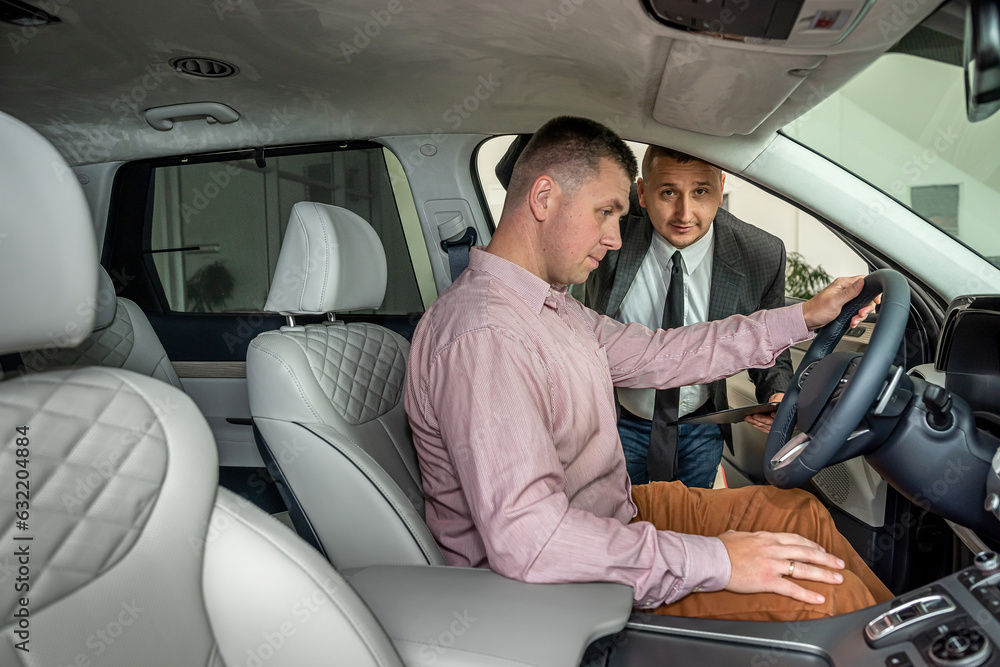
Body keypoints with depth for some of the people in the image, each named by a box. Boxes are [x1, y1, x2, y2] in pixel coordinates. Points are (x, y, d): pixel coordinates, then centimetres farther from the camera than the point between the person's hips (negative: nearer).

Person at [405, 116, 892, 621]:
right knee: (816, 593, -13)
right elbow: (524, 538, -34)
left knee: (797, 512, 7)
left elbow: (657, 356, 12)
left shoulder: (550, 305, 6)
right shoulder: (482, 334, -29)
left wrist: (804, 316, 11)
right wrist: (714, 560, -28)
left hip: (613, 513, 10)